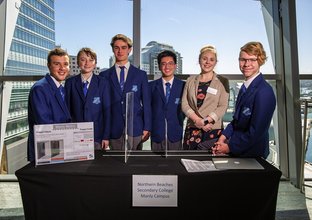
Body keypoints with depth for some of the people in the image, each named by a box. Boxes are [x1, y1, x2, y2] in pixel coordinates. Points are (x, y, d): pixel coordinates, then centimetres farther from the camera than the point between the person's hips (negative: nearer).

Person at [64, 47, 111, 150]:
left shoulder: (103, 83, 0)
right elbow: (67, 109, 5)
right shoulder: (70, 83, 4)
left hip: (97, 136, -1)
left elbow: (107, 110, -2)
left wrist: (106, 136, -5)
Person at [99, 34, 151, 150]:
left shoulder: (141, 74, 6)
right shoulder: (104, 75, 7)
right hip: (114, 130, 0)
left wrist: (147, 128, -1)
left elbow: (146, 102, 5)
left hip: (136, 129, 0)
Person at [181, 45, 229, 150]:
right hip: (192, 129, 2)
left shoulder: (222, 81, 5)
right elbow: (184, 104, 4)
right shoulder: (191, 80, 11)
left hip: (214, 129, -2)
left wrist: (206, 121, -16)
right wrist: (197, 120, -11)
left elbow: (223, 106, -3)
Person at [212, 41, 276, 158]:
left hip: (251, 154, -7)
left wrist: (230, 147, -12)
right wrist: (224, 136, -1)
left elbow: (256, 132, -20)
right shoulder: (245, 86, 7)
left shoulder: (264, 92, -21)